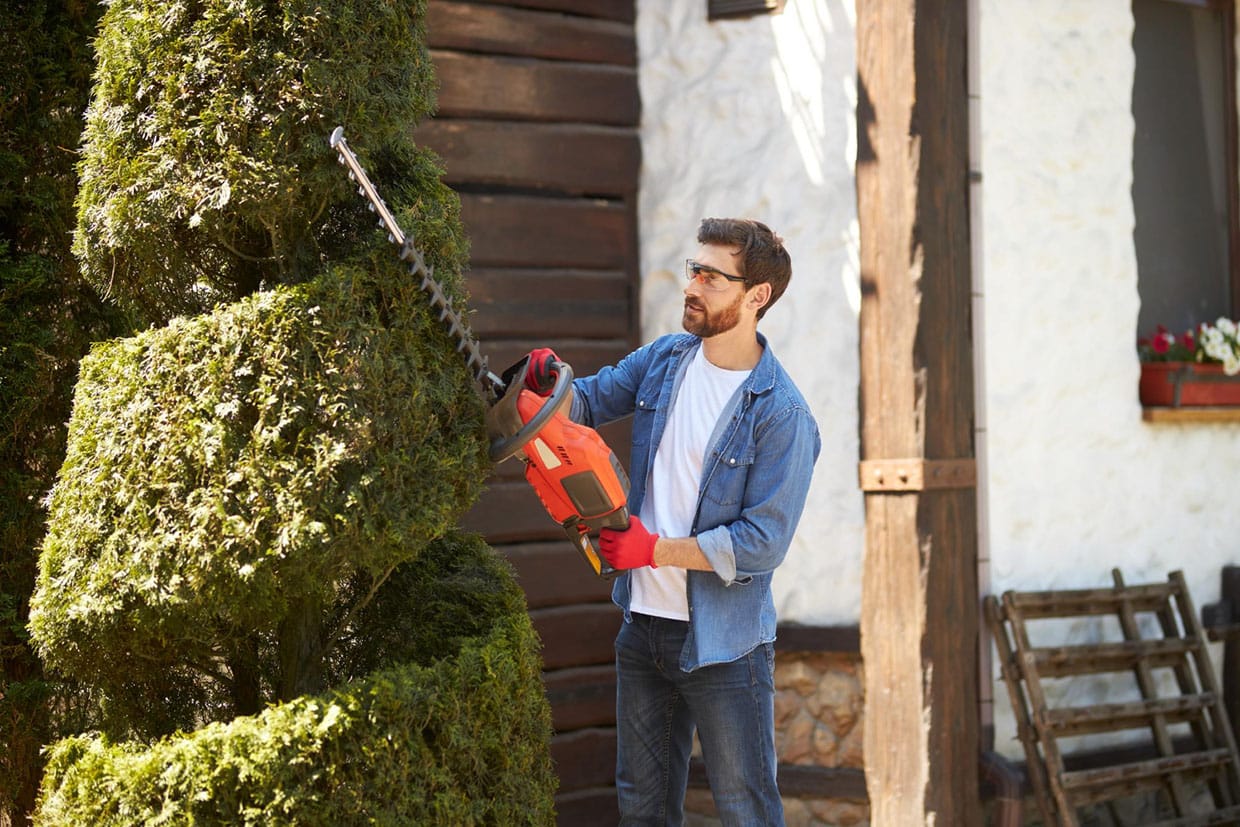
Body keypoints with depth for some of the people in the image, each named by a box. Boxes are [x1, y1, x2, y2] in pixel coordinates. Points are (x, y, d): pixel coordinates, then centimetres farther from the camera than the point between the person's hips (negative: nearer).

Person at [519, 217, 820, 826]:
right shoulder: (665, 360, 3)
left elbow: (763, 542, -21)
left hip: (723, 643, -7)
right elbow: (590, 402, 13)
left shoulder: (782, 416, -17)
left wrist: (657, 549, -21)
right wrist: (552, 386, -10)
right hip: (643, 625, 7)